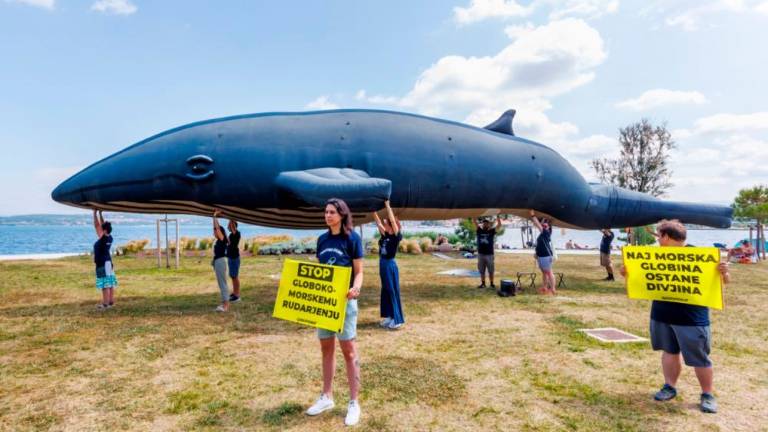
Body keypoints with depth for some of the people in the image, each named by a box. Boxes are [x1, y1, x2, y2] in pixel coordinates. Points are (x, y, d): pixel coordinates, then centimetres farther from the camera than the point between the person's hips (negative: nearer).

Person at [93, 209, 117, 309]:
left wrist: (95, 213, -8)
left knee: (105, 284, -7)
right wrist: (100, 213, 15)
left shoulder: (103, 238, -17)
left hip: (102, 264, -9)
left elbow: (97, 225, -15)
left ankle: (105, 304, -5)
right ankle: (111, 302, 16)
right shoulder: (109, 237, 5)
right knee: (110, 283, 10)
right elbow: (103, 225, 15)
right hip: (108, 263, 9)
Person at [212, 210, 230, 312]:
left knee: (223, 283, -8)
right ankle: (224, 303, 18)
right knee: (221, 283, 12)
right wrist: (215, 216, 16)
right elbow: (216, 227, 18)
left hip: (220, 261, -10)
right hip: (217, 262, 10)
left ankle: (226, 305, -6)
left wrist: (215, 216, -10)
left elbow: (217, 227, -17)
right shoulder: (219, 240, 11)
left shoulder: (222, 239, -11)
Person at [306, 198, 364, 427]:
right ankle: (326, 397, 28)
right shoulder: (322, 239, 8)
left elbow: (358, 272, -7)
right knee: (326, 348, 14)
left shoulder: (352, 237, -7)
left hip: (344, 300, -5)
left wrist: (355, 288, -26)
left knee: (348, 350, 0)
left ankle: (354, 403, 10)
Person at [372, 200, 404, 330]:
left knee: (393, 291, -2)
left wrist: (387, 205, -16)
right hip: (382, 264, 8)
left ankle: (397, 319, 6)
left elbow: (392, 220, -19)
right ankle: (389, 316, 23)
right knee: (385, 291, 13)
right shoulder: (384, 235, 7)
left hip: (390, 265, -8)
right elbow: (378, 222, 12)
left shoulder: (396, 236, -12)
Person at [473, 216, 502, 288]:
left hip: (489, 254, -2)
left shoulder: (492, 231, 2)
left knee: (490, 271, 5)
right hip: (480, 254, 2)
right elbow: (474, 221, 1)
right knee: (481, 271, 9)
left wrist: (497, 216, -14)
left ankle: (492, 283, 14)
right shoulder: (479, 230, 5)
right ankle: (483, 283, 19)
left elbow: (499, 225, -6)